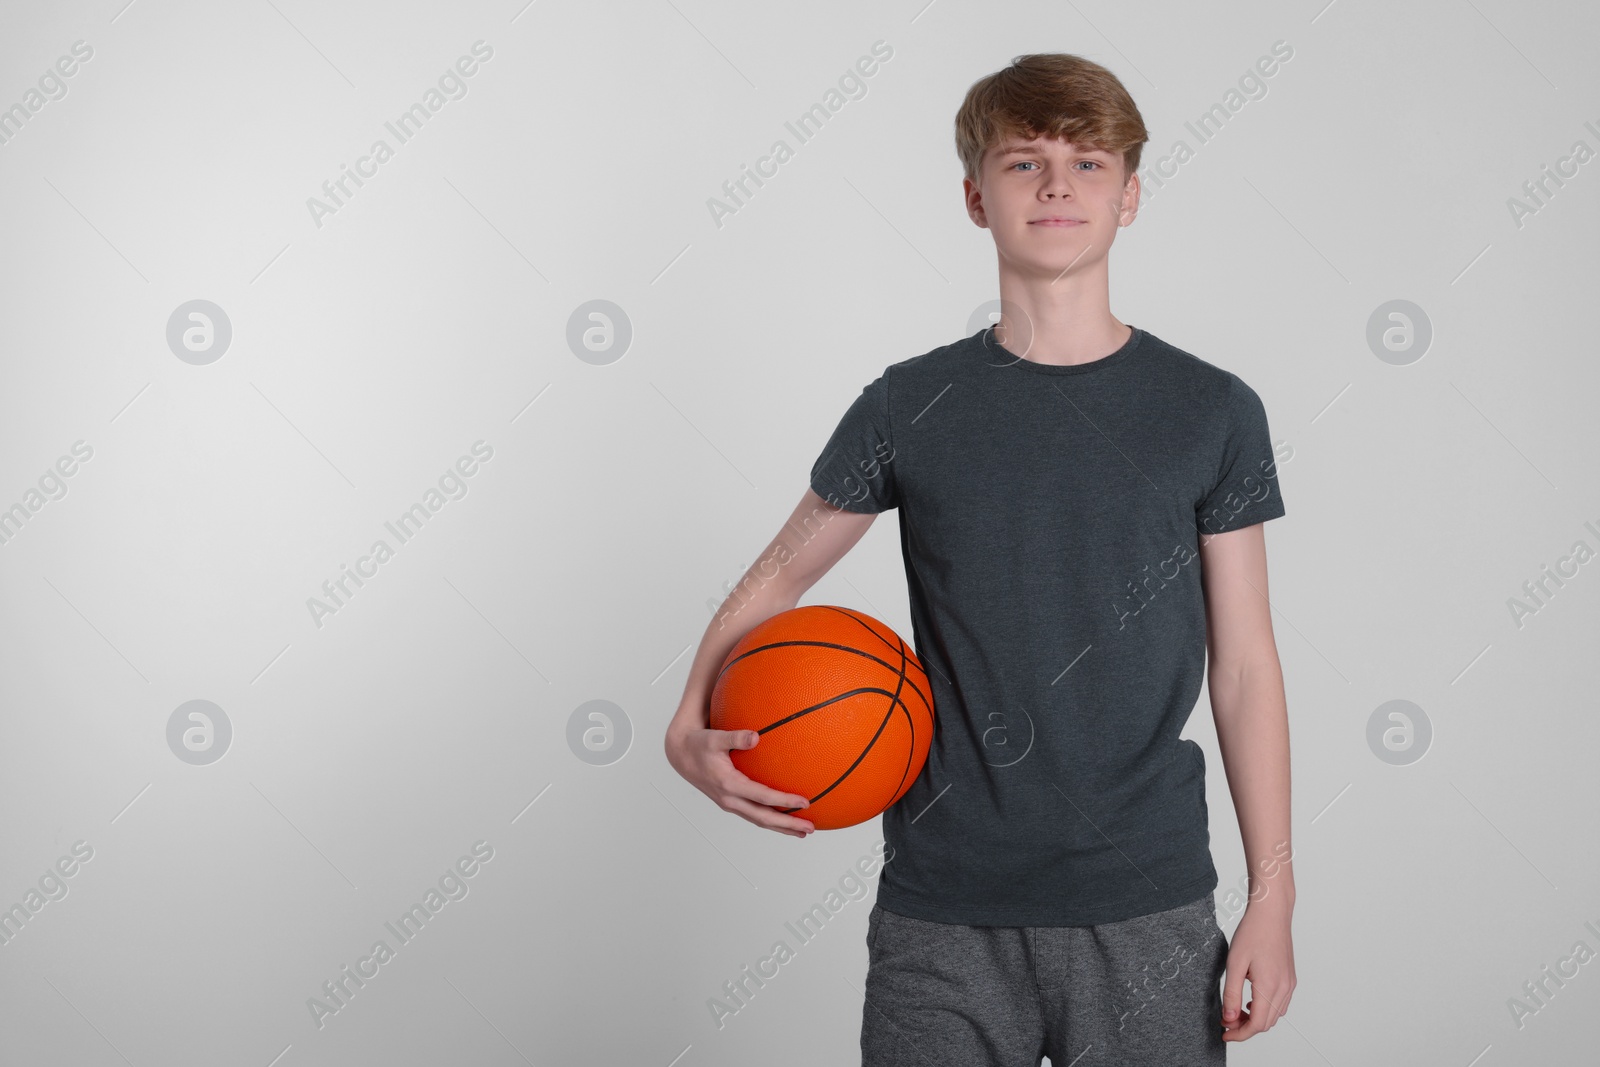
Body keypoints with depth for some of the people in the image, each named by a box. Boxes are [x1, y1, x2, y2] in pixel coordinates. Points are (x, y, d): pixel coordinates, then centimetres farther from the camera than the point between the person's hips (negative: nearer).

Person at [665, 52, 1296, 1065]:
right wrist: (691, 729, -6)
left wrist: (1273, 895, 1)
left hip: (1148, 911, 0)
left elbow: (1246, 664, 3)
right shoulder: (910, 407, 1)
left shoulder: (1212, 412, 1)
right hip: (944, 912, 0)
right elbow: (774, 581, 10)